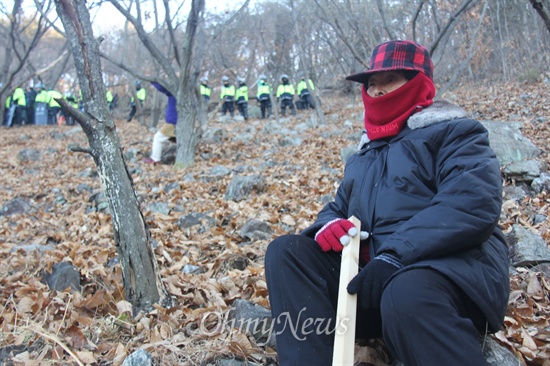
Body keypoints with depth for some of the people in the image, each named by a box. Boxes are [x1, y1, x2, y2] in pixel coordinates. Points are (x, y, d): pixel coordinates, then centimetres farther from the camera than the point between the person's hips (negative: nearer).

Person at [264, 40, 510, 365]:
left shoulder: (453, 131, 3)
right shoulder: (363, 155, 26)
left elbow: (473, 204, -14)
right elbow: (338, 208, 27)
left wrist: (394, 256, -24)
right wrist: (328, 225, -2)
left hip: (452, 269, -7)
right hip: (374, 272, 7)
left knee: (407, 295, -41)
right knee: (286, 252, -12)